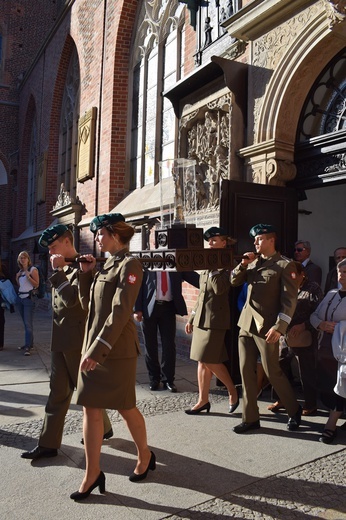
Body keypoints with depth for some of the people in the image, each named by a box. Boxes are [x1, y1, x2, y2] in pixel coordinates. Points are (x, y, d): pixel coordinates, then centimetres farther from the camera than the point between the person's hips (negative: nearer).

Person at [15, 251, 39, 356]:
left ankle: (28, 347, -11)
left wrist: (28, 276, -18)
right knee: (25, 322, 11)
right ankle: (29, 343, 18)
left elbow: (36, 284, -9)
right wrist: (17, 278, 7)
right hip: (20, 298, 7)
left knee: (28, 323, -10)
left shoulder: (33, 269, -4)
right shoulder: (20, 271, 16)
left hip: (28, 298, -7)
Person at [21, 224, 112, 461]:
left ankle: (103, 428, 29)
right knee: (58, 391, 11)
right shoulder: (64, 268, 12)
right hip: (60, 339, 8)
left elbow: (71, 299, -26)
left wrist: (58, 271, -20)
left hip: (76, 339, -8)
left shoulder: (82, 266, -15)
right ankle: (49, 443, 18)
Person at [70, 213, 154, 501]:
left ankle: (145, 455, 34)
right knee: (91, 408, 8)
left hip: (117, 348, -8)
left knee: (125, 407, 9)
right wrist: (86, 273, 4)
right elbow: (87, 303, 14)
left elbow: (120, 312, -21)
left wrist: (98, 349, -24)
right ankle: (93, 473, 20)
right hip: (93, 345, 8)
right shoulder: (107, 265, 13)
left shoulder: (129, 264, -12)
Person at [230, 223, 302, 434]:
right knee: (246, 371, 7)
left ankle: (294, 410, 27)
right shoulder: (253, 262, 13)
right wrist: (243, 264, 0)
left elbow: (290, 300, -12)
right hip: (246, 324, 6)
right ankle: (251, 418, 18)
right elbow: (234, 281, 16)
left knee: (273, 373, 3)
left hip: (266, 326, -6)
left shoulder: (285, 265, -7)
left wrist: (279, 327, -20)